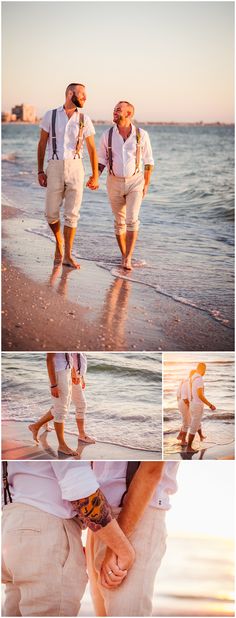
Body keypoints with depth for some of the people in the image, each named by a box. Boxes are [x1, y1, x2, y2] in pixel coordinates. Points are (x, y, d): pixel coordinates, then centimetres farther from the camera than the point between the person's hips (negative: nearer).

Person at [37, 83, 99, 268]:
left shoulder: (84, 120, 4)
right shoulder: (50, 116, 2)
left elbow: (92, 149, 7)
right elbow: (42, 144, 7)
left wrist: (95, 176, 5)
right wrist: (40, 171, 3)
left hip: (75, 167, 0)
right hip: (55, 167, 0)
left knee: (72, 214, -3)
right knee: (51, 213, 1)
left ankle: (68, 255, 3)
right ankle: (59, 240, 31)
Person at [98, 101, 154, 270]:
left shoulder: (141, 135, -7)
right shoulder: (107, 135, -3)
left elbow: (148, 161, 1)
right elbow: (102, 160, 6)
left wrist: (146, 185, -3)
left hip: (135, 182, -2)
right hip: (115, 182, 2)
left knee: (132, 219, -17)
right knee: (120, 222, 8)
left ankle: (128, 259, -16)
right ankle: (124, 256, 23)